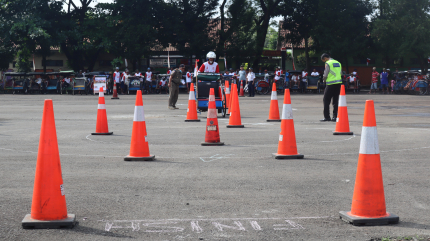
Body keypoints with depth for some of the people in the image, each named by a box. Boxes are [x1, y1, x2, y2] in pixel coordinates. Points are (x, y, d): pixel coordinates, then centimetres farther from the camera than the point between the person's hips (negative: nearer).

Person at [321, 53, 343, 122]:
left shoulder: (328, 63, -7)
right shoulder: (338, 63, 15)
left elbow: (325, 75, -9)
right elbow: (340, 73, 17)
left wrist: (324, 80, 11)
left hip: (331, 84, -7)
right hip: (339, 83, 7)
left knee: (326, 100, 1)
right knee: (336, 100, 10)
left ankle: (327, 117, -2)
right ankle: (335, 116, 7)